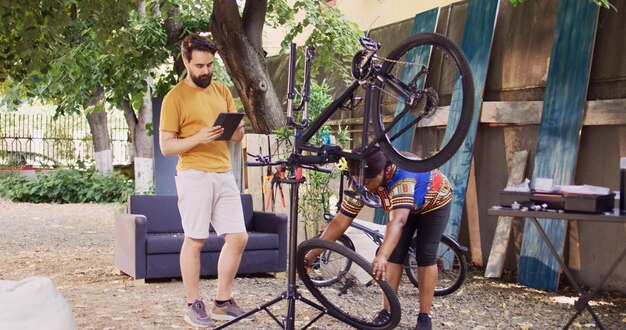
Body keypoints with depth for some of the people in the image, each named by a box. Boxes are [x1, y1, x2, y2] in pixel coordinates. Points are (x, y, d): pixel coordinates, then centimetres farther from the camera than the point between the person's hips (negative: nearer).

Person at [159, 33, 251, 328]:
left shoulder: (222, 91, 15)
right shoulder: (174, 98, -3)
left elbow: (236, 138, 16)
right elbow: (166, 146, -6)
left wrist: (238, 128, -7)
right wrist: (198, 138, -21)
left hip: (224, 174, 6)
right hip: (194, 174, -6)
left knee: (238, 237, 2)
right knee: (195, 240, -2)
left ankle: (223, 302, 14)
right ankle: (194, 306, 10)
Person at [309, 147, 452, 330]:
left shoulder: (402, 175, -46)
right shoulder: (362, 180, -28)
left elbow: (398, 221, -60)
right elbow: (340, 222, -24)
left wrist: (381, 257, -75)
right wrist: (311, 256, -28)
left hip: (434, 202, -5)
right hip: (403, 205, 5)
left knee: (426, 256, -11)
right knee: (395, 253, -7)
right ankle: (388, 310, 1)